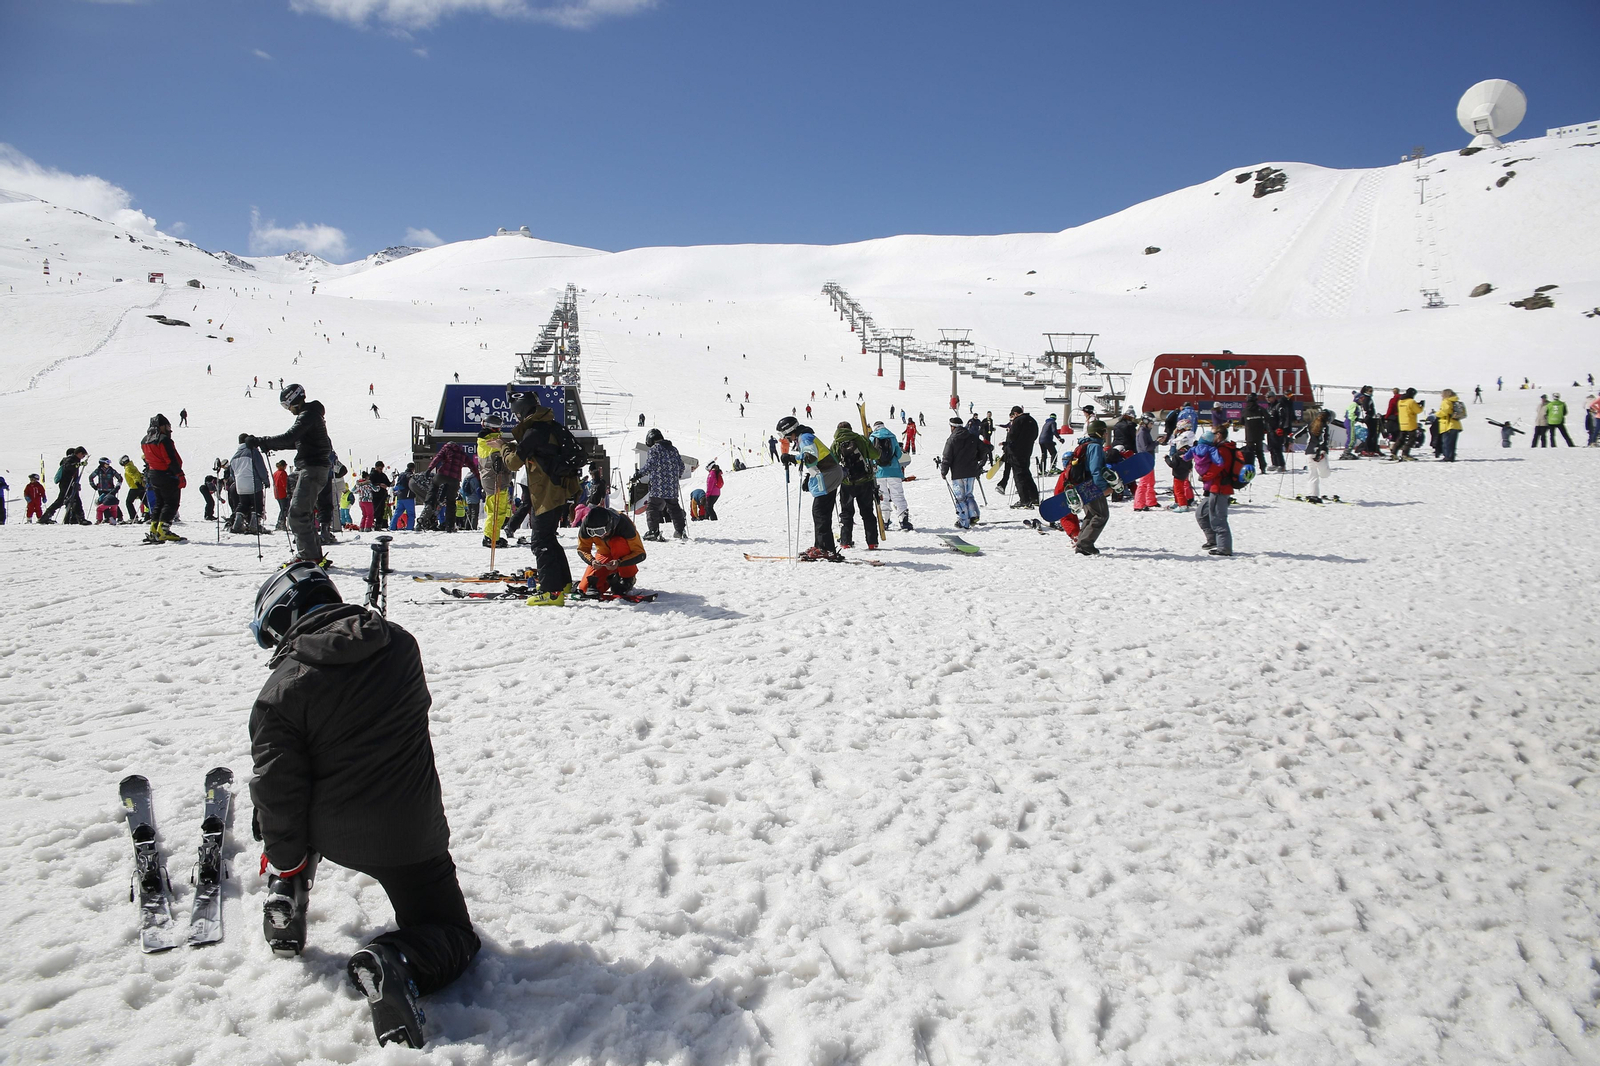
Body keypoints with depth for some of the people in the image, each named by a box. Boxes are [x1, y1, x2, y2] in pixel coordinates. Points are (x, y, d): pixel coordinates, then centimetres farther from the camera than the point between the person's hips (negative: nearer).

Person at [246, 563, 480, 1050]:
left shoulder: (282, 690, -15)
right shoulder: (399, 645, -6)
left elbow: (278, 788, -11)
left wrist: (284, 870, 3)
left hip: (330, 833, 1)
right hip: (411, 835, 0)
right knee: (452, 935, 13)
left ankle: (286, 917, 31)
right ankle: (396, 961, -18)